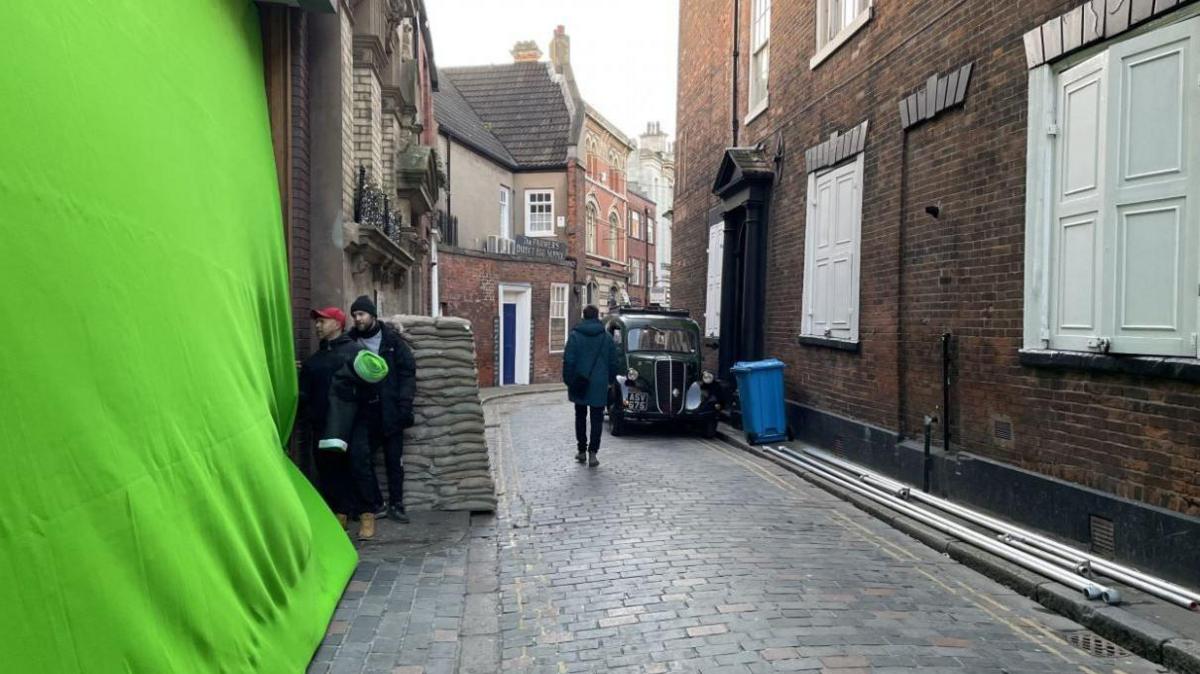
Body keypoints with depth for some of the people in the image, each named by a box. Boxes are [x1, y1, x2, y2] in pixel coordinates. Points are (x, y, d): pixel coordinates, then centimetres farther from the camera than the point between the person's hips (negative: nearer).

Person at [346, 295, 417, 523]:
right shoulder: (350, 341, 6)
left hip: (390, 409, -1)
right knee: (358, 453, -11)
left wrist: (404, 403, -10)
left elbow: (408, 371, -2)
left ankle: (395, 504, 17)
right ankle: (375, 503, 3)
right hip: (363, 409, 1)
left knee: (394, 457, 5)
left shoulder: (391, 340, 0)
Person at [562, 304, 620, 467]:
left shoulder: (575, 335, -5)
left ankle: (582, 450, 19)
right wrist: (610, 379, 15)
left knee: (580, 417, 15)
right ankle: (592, 452, -7)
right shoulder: (606, 337, 0)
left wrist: (568, 380, 0)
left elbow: (568, 360, -8)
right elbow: (613, 362, 3)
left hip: (580, 384, 0)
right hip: (599, 385, 0)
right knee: (597, 418, 3)